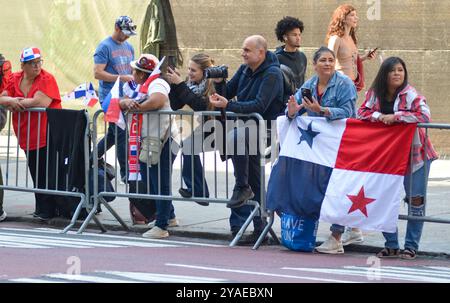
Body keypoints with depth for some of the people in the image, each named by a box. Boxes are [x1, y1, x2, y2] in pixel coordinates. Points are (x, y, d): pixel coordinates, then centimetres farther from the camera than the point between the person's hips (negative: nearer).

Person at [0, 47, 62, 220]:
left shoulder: (47, 79, -10)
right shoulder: (15, 79, 9)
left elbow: (40, 102, -24)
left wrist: (14, 102, -13)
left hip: (46, 138, -6)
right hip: (27, 138, 6)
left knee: (46, 176, -7)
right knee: (36, 176, 13)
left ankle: (47, 211, -1)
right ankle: (41, 209, 20)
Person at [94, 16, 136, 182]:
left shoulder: (129, 47, 16)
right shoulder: (105, 47, -9)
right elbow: (98, 73, -15)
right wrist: (121, 78, -21)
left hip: (125, 98, 8)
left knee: (113, 134, 13)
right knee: (121, 134, -9)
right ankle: (125, 173, -5)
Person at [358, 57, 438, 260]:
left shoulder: (410, 95, -14)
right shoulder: (375, 93, 1)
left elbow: (425, 116, -26)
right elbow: (362, 113, 1)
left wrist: (395, 116, -24)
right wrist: (380, 116, -17)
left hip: (414, 154, -4)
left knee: (415, 201, -2)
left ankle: (411, 246, 7)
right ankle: (391, 245, 15)